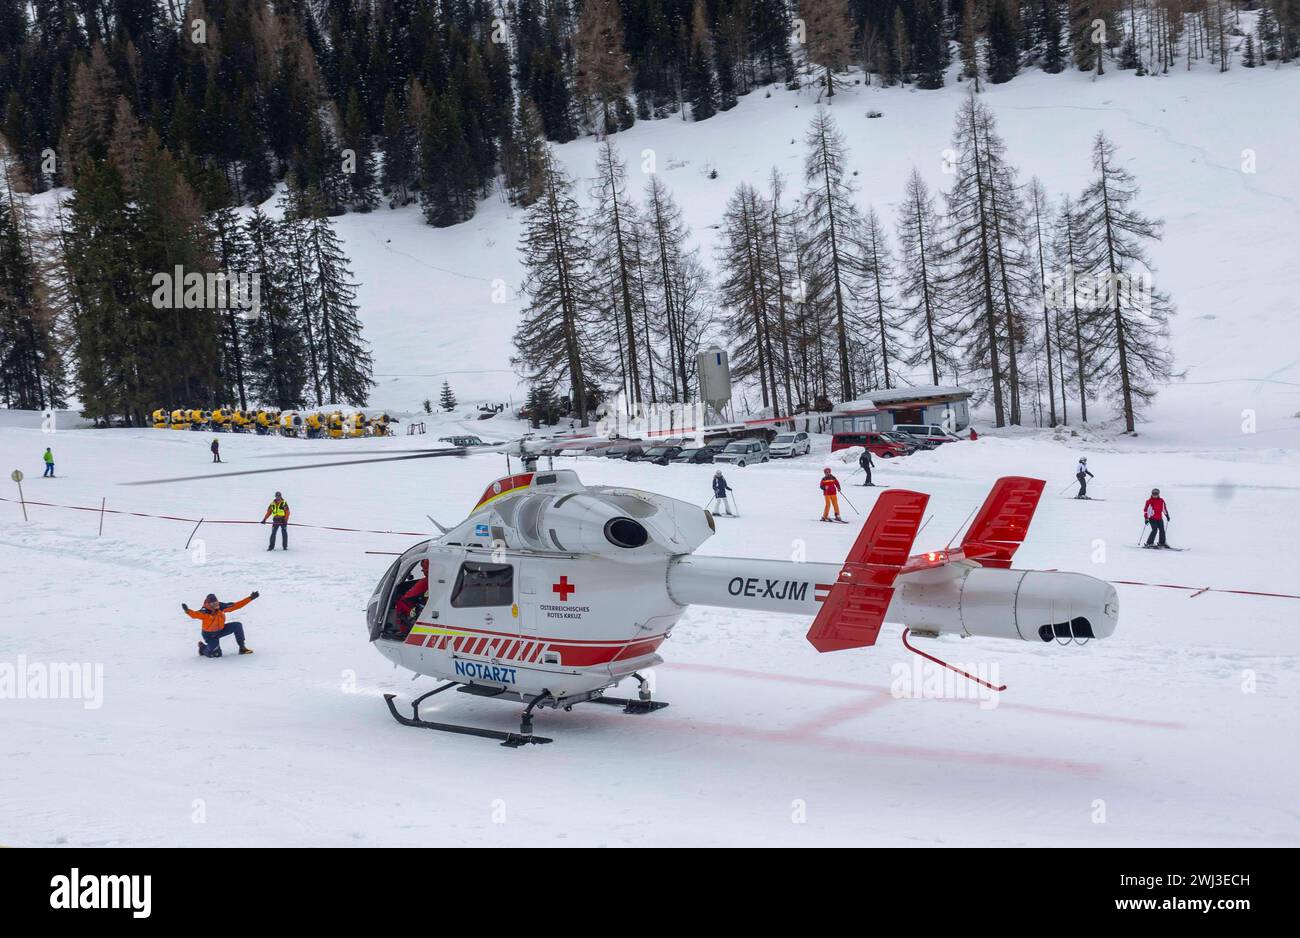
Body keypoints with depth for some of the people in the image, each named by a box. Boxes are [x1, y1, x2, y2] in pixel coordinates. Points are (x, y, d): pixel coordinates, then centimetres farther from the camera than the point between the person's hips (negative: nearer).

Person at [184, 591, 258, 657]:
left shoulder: (221, 607, -15)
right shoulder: (205, 611, -30)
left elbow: (236, 605, -11)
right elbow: (195, 614, -50)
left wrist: (250, 598, -14)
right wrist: (188, 611, -72)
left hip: (221, 630, 5)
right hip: (210, 635, -5)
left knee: (237, 625, -12)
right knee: (216, 654, -18)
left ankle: (242, 648, 2)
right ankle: (203, 647, 17)